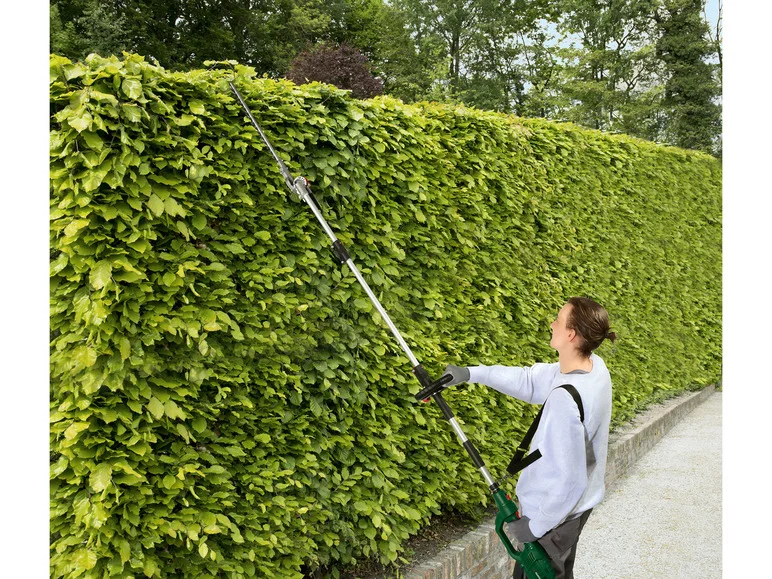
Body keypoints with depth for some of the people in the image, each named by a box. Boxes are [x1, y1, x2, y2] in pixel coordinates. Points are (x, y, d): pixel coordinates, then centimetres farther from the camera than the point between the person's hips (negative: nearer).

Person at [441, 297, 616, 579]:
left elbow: (567, 479, -29)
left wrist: (536, 526, -17)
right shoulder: (594, 365, -8)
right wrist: (471, 373, -2)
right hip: (577, 504, 8)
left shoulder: (565, 398, -35)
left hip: (556, 512, -8)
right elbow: (529, 380, 3)